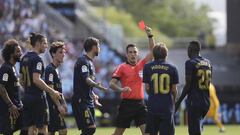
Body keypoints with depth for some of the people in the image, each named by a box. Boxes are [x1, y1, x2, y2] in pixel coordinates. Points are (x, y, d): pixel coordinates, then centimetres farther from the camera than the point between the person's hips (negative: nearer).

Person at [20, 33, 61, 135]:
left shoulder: (24, 58, 13)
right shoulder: (37, 59, -14)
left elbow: (21, 80, 17)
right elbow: (36, 79, -23)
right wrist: (52, 92, -19)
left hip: (27, 97, 8)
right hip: (38, 98, -8)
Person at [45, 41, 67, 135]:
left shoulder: (56, 69, 18)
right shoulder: (50, 69, -13)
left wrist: (63, 103, 20)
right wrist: (59, 106, -20)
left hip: (56, 106, 10)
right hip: (53, 106, -10)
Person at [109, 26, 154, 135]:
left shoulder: (141, 65, 10)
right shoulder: (122, 67, -2)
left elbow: (152, 51, 9)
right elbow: (111, 83, -5)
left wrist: (150, 35, -2)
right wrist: (121, 89, -24)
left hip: (140, 103, 3)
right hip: (127, 103, -3)